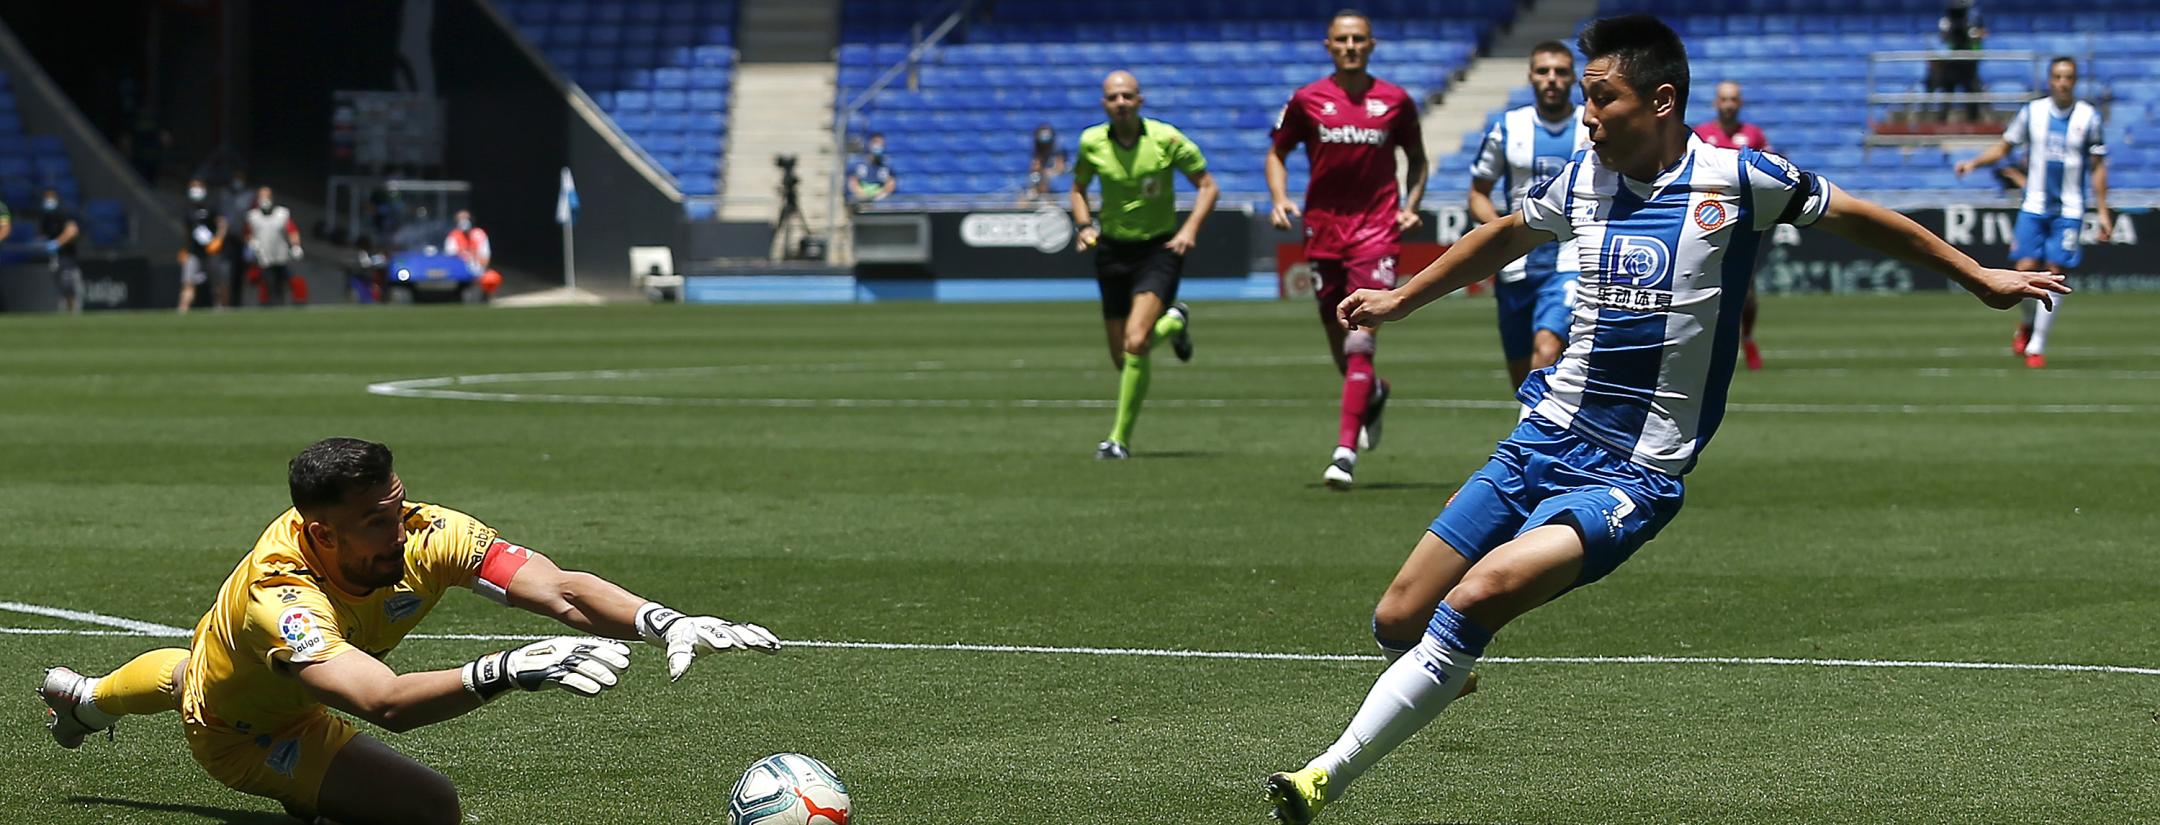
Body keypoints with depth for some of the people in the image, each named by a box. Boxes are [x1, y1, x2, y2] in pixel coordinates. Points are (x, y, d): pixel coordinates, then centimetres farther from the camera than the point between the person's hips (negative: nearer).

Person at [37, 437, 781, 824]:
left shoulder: (424, 536, -38)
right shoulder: (278, 595, -50)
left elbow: (561, 590, -48)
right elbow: (385, 703, -65)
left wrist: (665, 622, -65)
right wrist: (506, 672, -78)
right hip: (239, 732, -7)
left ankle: (84, 697, 76)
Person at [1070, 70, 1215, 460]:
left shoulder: (1166, 139, -12)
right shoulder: (1091, 143, -4)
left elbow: (1207, 185, -2)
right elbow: (1078, 188, 15)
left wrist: (1190, 228, -16)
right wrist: (1085, 225, -4)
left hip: (1159, 249, -4)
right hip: (1112, 249, 4)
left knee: (1136, 344, -24)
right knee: (1122, 360, 8)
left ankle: (1120, 439, -12)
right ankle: (1173, 322, 42)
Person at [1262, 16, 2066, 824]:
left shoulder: (1736, 179, -7)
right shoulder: (1584, 178, 7)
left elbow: (1860, 218, 9)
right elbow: (1505, 237, 28)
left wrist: (1979, 277, 14)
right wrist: (1398, 300, 38)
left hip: (1633, 476, -5)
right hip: (1544, 440, 5)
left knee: (1480, 593, -28)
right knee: (1397, 620, -1)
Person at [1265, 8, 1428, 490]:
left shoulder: (1395, 101, 3)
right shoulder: (1307, 100, 4)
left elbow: (1416, 159, 16)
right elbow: (1277, 153, 14)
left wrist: (1411, 206, 1)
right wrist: (1280, 199, -3)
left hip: (1377, 229, -2)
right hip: (1323, 229, 2)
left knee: (1360, 341, -14)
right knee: (1338, 344, 10)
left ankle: (1346, 451, -17)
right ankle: (1372, 396, 45)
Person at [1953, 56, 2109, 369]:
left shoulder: (2089, 117, -1)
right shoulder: (2032, 112, 2)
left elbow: (2097, 168, 4)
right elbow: (2004, 146, 10)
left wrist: (2103, 212, 1)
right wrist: (1974, 162, -7)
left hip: (2069, 211, -1)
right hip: (2034, 207, 1)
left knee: (2056, 274, -7)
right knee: (2025, 269, -9)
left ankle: (2036, 346, 0)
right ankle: (2028, 324, 21)